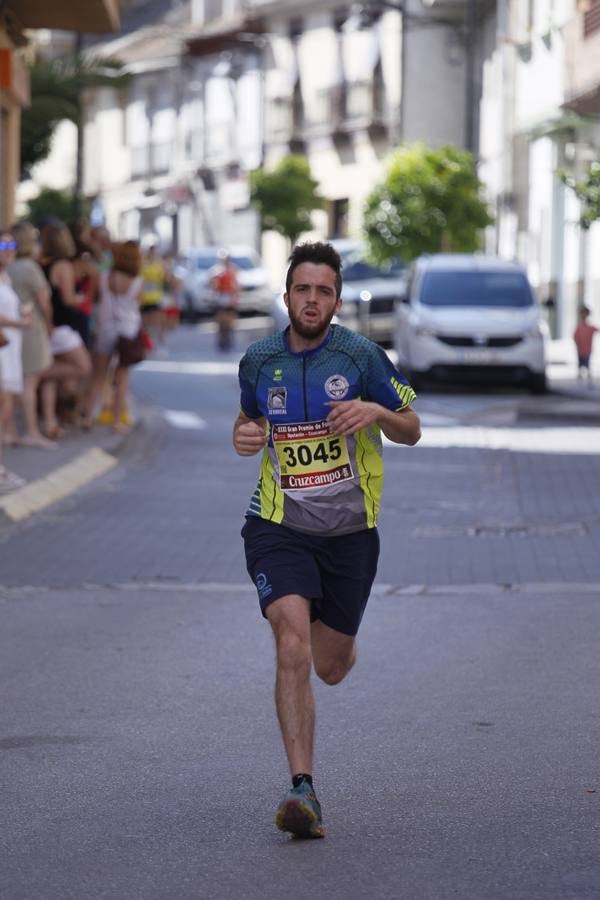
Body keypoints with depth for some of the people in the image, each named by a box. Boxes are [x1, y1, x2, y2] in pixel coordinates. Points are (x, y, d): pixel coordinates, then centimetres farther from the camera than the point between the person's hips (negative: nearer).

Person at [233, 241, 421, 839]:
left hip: (349, 531, 0)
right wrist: (243, 435, -2)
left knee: (332, 668, 11)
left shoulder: (362, 356, -5)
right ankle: (302, 789, -22)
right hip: (279, 527, 0)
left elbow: (411, 429, 3)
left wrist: (376, 412, -18)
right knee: (292, 648, -21)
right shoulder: (258, 361, 2)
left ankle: (336, 636, 51)